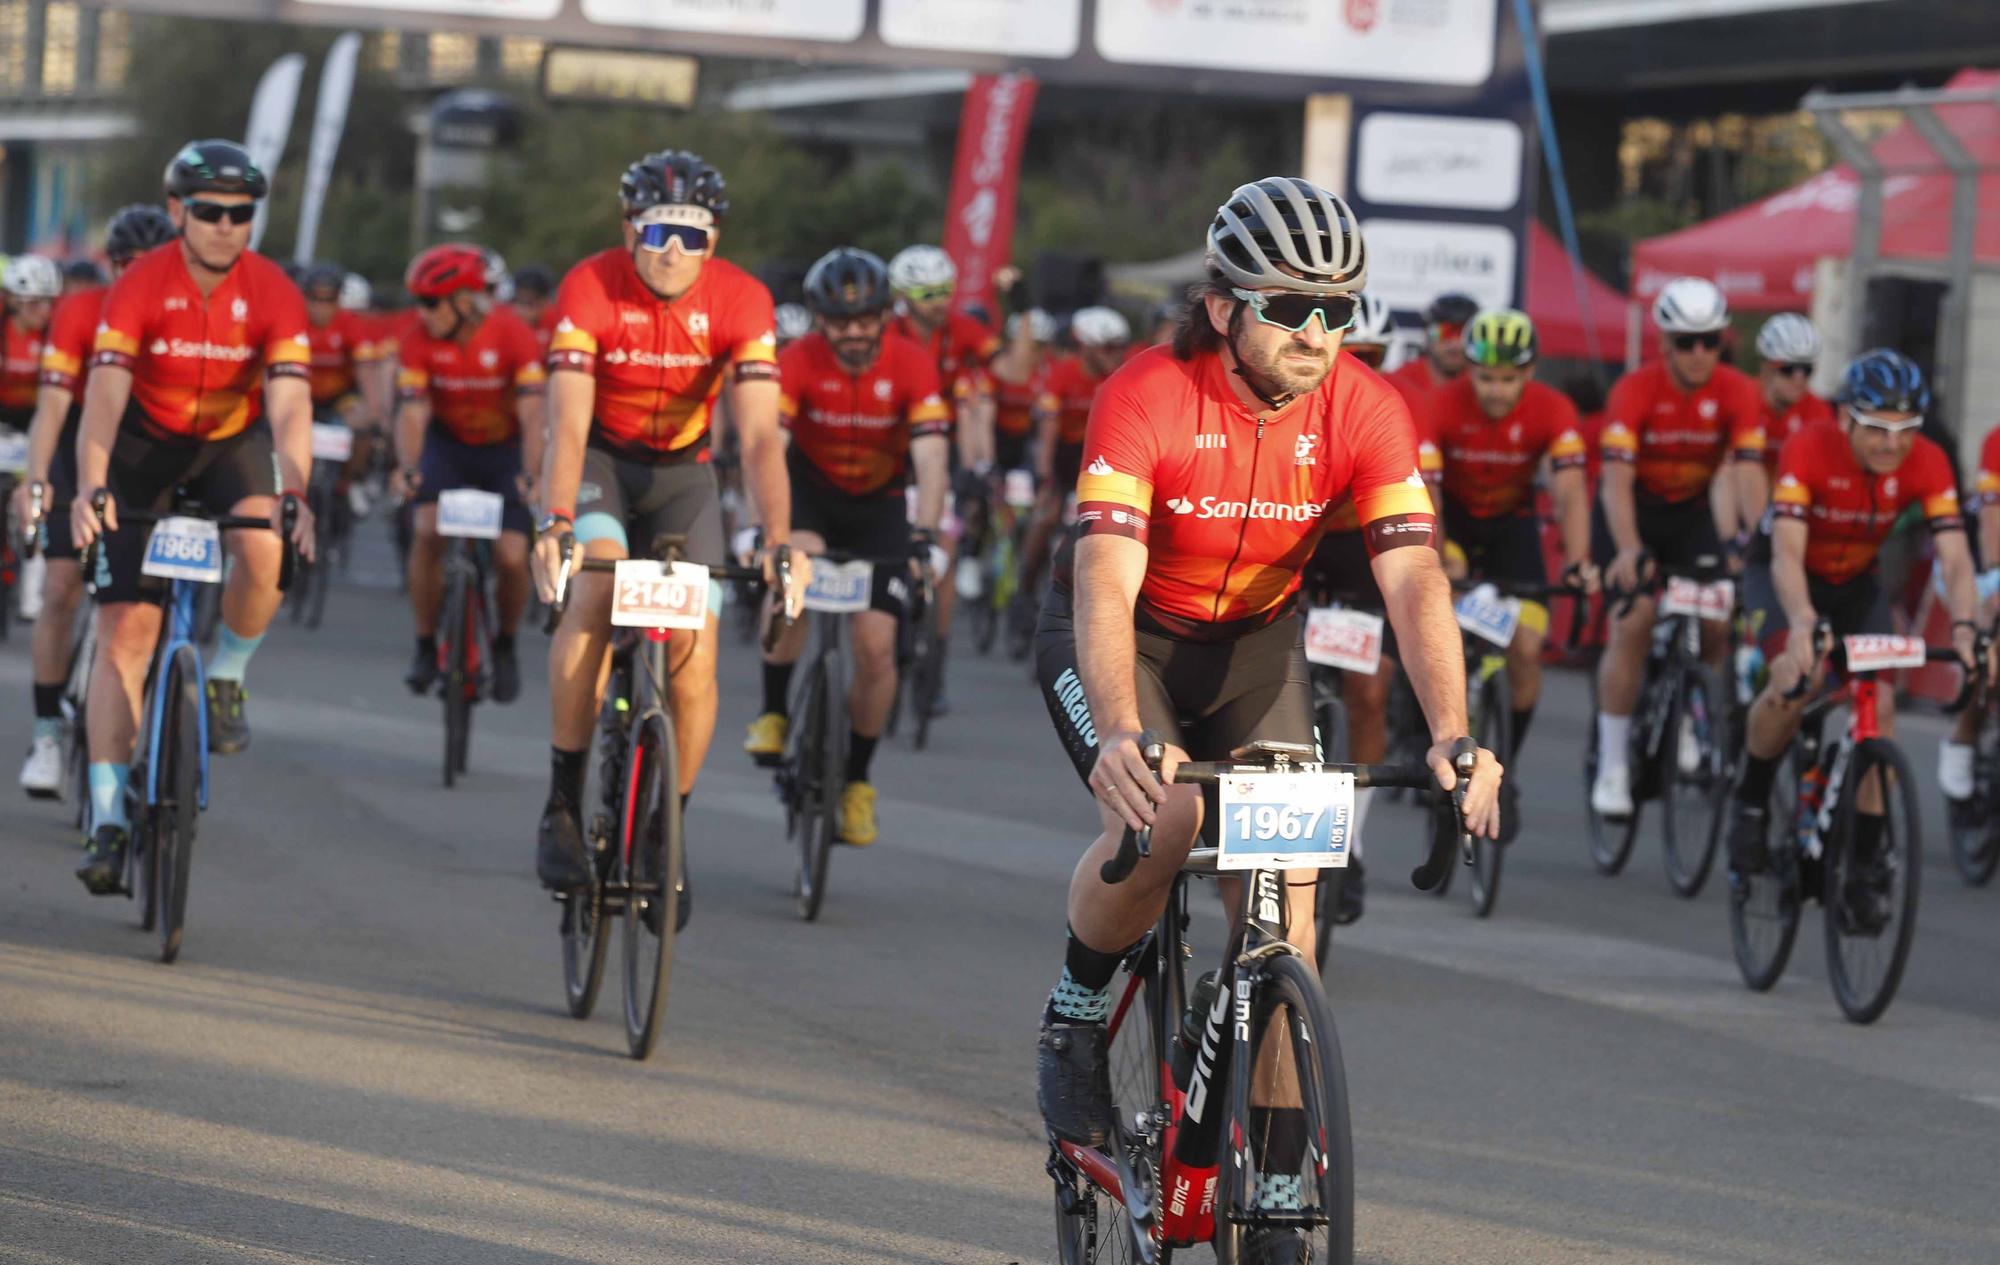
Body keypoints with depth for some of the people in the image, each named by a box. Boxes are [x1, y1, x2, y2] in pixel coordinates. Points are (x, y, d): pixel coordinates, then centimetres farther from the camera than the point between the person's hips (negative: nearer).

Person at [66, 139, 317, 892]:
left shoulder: (272, 295, -20)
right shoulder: (141, 287, -22)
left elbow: (289, 405, -28)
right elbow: (104, 396, -32)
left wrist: (293, 495, -45)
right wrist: (89, 488, -47)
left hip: (234, 442, 1)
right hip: (147, 445, -1)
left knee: (261, 548, -32)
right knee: (125, 631, -9)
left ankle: (224, 678, -2)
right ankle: (108, 822, -8)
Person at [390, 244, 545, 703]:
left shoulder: (514, 336, -25)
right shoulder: (420, 344, -18)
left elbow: (532, 413, -30)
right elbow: (412, 412, -22)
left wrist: (530, 475, -44)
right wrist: (407, 468, -41)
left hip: (505, 451, -2)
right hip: (448, 445, 2)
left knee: (511, 557, -13)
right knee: (428, 531, -22)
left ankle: (506, 645, 16)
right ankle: (426, 646, -8)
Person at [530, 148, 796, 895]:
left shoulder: (740, 302, -21)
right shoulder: (589, 290, -25)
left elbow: (760, 437, -28)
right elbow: (568, 425, -32)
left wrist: (779, 541, -42)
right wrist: (555, 524, -48)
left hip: (682, 471, 2)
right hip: (601, 461, -2)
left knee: (694, 652, -10)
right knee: (596, 586, -30)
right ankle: (562, 806, -24)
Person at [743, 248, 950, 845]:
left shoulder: (911, 366, -22)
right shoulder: (799, 362, -24)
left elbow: (931, 460, -29)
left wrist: (924, 537, -44)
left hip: (879, 504, 1)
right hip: (810, 488, -1)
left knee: (876, 646, -9)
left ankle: (856, 781, 11)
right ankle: (773, 714, -15)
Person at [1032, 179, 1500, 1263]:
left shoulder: (1366, 412, -20)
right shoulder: (1147, 398, -29)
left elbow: (1414, 579, -27)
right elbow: (1105, 584, -38)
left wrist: (1453, 736, -42)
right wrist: (1120, 735, -55)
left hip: (1254, 643, 3)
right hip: (1124, 635, -3)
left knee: (1287, 893, -8)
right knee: (1159, 817, -31)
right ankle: (1077, 1012, -2)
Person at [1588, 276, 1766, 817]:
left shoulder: (1737, 393, -17)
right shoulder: (1635, 391, -25)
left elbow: (1748, 473, -25)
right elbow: (1617, 479, -34)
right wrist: (1628, 550, -49)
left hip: (1692, 512, 3)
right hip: (1632, 512, -3)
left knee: (1716, 622, -15)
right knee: (1635, 620, -19)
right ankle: (1611, 767, -13)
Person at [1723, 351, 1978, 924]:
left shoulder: (1926, 463, -24)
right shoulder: (1809, 449, -32)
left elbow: (1955, 558, -31)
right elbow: (1787, 554, -41)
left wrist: (1964, 629, -50)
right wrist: (1802, 626, -59)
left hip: (1856, 582, 3)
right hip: (1780, 575, -3)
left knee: (1879, 704, -16)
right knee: (1793, 681, -31)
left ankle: (1865, 865, -6)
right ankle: (1751, 801, -5)